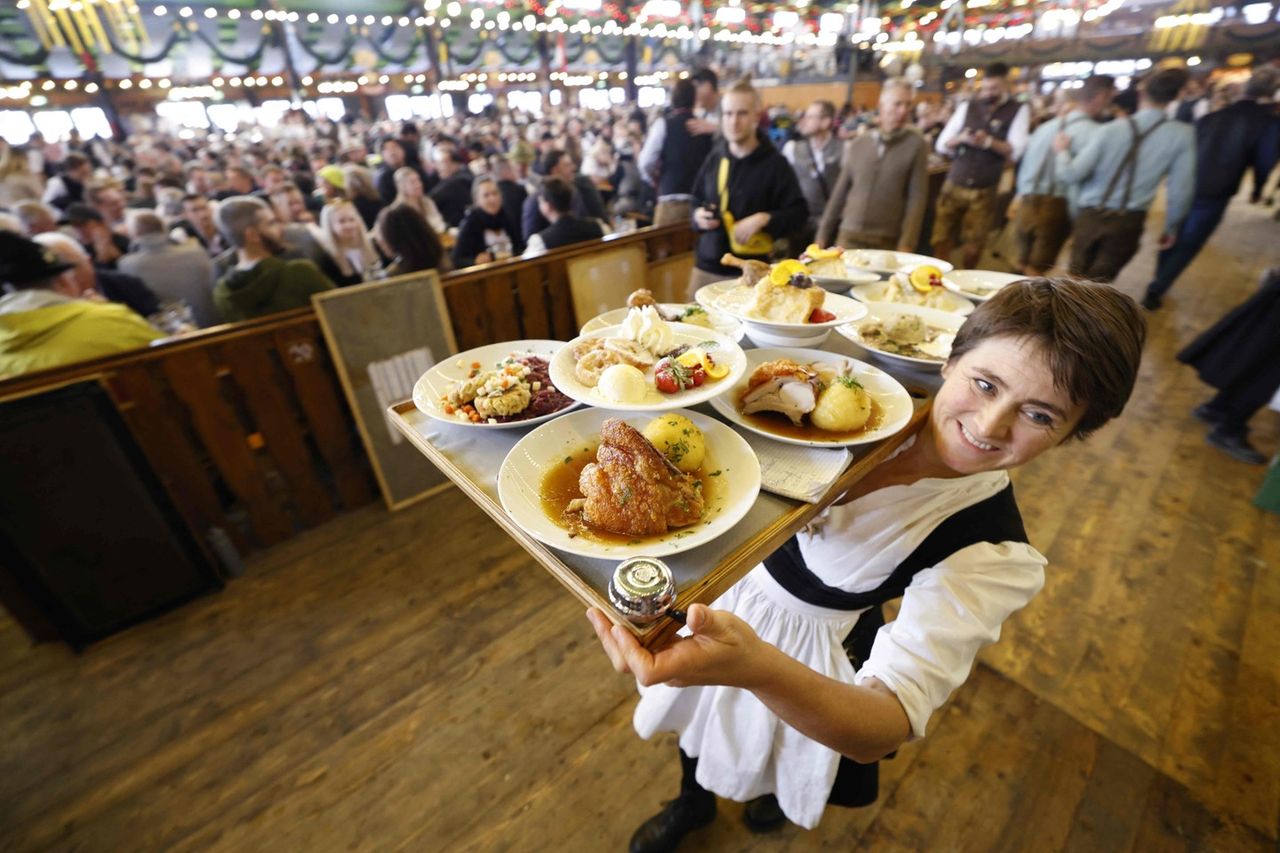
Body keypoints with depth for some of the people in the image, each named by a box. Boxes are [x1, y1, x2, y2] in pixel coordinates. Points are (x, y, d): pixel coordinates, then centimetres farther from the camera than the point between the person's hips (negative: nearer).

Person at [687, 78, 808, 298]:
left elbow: (799, 211, -3)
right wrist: (697, 215, -1)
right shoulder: (715, 157, 9)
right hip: (705, 267, 4)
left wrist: (764, 219, -19)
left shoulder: (775, 163, -3)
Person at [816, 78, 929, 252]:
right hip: (849, 236, 2)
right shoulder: (857, 143, 9)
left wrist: (906, 244, -14)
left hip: (887, 241, -2)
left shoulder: (916, 144, 1)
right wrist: (823, 234, 7)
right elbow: (840, 192, 12)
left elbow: (917, 198, -4)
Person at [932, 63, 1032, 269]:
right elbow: (941, 145, 3)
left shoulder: (1019, 111, 1)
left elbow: (1016, 151, -9)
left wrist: (989, 141, -25)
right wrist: (960, 138, -18)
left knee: (973, 245, 5)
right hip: (954, 185, 1)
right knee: (939, 239, -2)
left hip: (984, 191, -1)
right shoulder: (967, 107, 6)